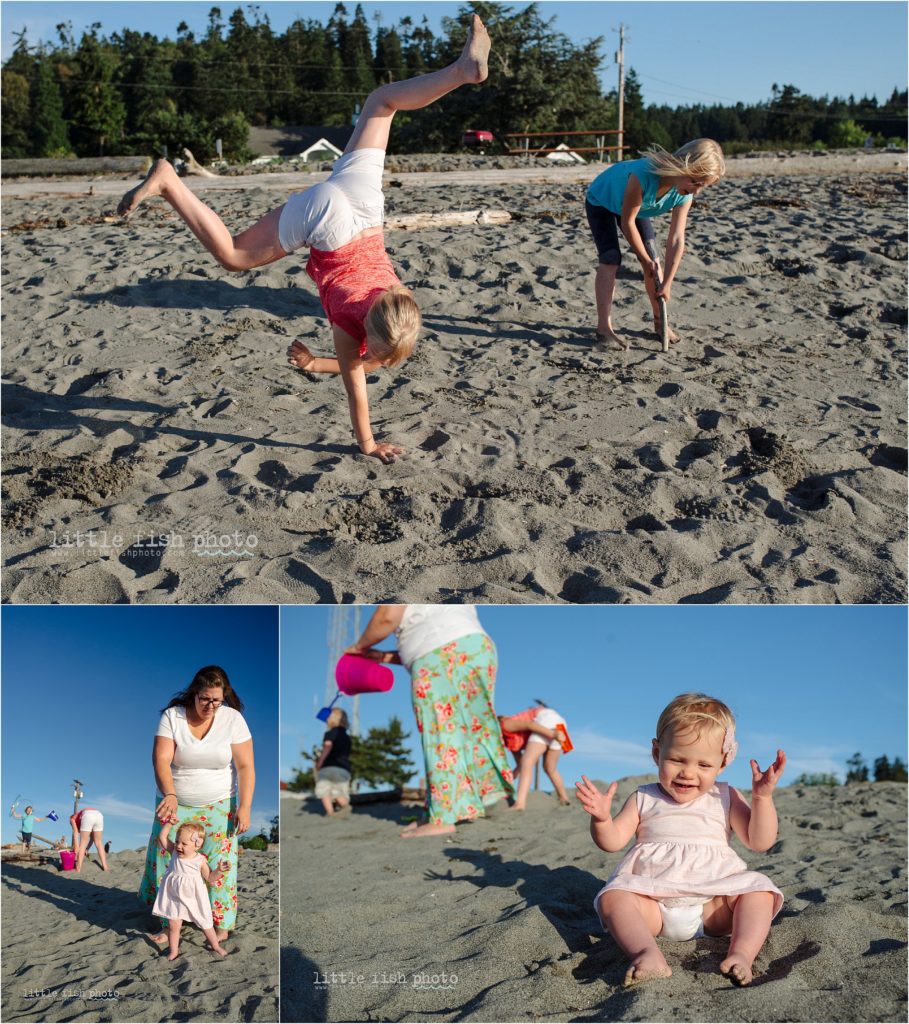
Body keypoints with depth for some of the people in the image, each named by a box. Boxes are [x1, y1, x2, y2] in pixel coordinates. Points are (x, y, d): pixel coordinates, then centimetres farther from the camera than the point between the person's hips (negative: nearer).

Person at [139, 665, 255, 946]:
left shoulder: (233, 719, -10)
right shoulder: (172, 716, -12)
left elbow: (245, 766, -9)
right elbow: (161, 760, -20)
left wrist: (244, 806, -15)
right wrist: (169, 795, -35)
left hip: (218, 807, 0)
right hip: (175, 805, 0)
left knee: (218, 864, 3)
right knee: (168, 862, 4)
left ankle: (221, 923, 21)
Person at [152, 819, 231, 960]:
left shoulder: (200, 860, -14)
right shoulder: (174, 852, -7)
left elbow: (210, 877, -9)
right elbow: (162, 837, -4)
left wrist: (219, 871, -26)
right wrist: (169, 823, -14)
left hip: (194, 899, -2)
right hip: (174, 898, 2)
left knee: (206, 924, 12)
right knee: (173, 926, 1)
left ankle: (216, 946, 31)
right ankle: (173, 951, 20)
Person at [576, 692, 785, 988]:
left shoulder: (726, 799, 11)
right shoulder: (644, 799, 11)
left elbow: (759, 841, 1)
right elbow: (612, 841, 5)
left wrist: (762, 797, -11)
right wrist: (601, 818, -16)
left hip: (713, 906, 1)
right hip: (653, 902, 0)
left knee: (759, 892, -22)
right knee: (612, 897, -27)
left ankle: (742, 954, -40)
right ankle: (647, 954, -50)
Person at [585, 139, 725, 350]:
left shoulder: (684, 195, -27)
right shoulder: (643, 176, -45)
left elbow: (676, 240, -23)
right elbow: (627, 223, -33)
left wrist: (666, 284, -25)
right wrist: (646, 260, -22)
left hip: (637, 207, 6)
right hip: (601, 201, -6)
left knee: (653, 259, 0)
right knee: (611, 259, -20)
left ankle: (660, 322, 15)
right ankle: (604, 328, -19)